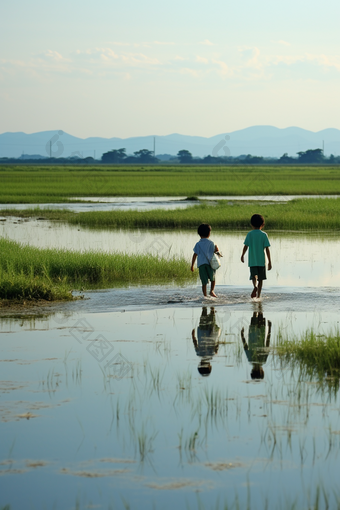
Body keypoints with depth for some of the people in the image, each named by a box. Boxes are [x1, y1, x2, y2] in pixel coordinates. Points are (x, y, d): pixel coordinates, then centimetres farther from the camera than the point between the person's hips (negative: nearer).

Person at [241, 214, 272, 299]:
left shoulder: (249, 234, 1)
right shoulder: (264, 235, -2)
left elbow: (246, 246, -2)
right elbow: (267, 249, -5)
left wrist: (242, 256, 16)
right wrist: (269, 262, -1)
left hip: (252, 260, 0)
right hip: (261, 260, 0)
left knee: (254, 276, -7)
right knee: (260, 278, 13)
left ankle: (255, 286, -39)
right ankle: (258, 295, 16)